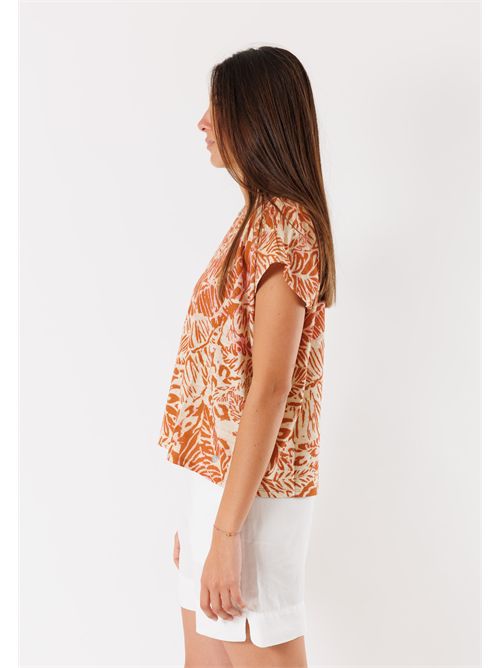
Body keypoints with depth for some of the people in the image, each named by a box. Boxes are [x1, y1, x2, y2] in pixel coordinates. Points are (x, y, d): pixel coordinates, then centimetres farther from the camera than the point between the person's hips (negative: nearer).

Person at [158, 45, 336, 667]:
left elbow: (270, 389, -22)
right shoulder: (260, 218, 13)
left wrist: (226, 532, -21)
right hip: (215, 476, 9)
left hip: (250, 490, -9)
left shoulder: (283, 226, -16)